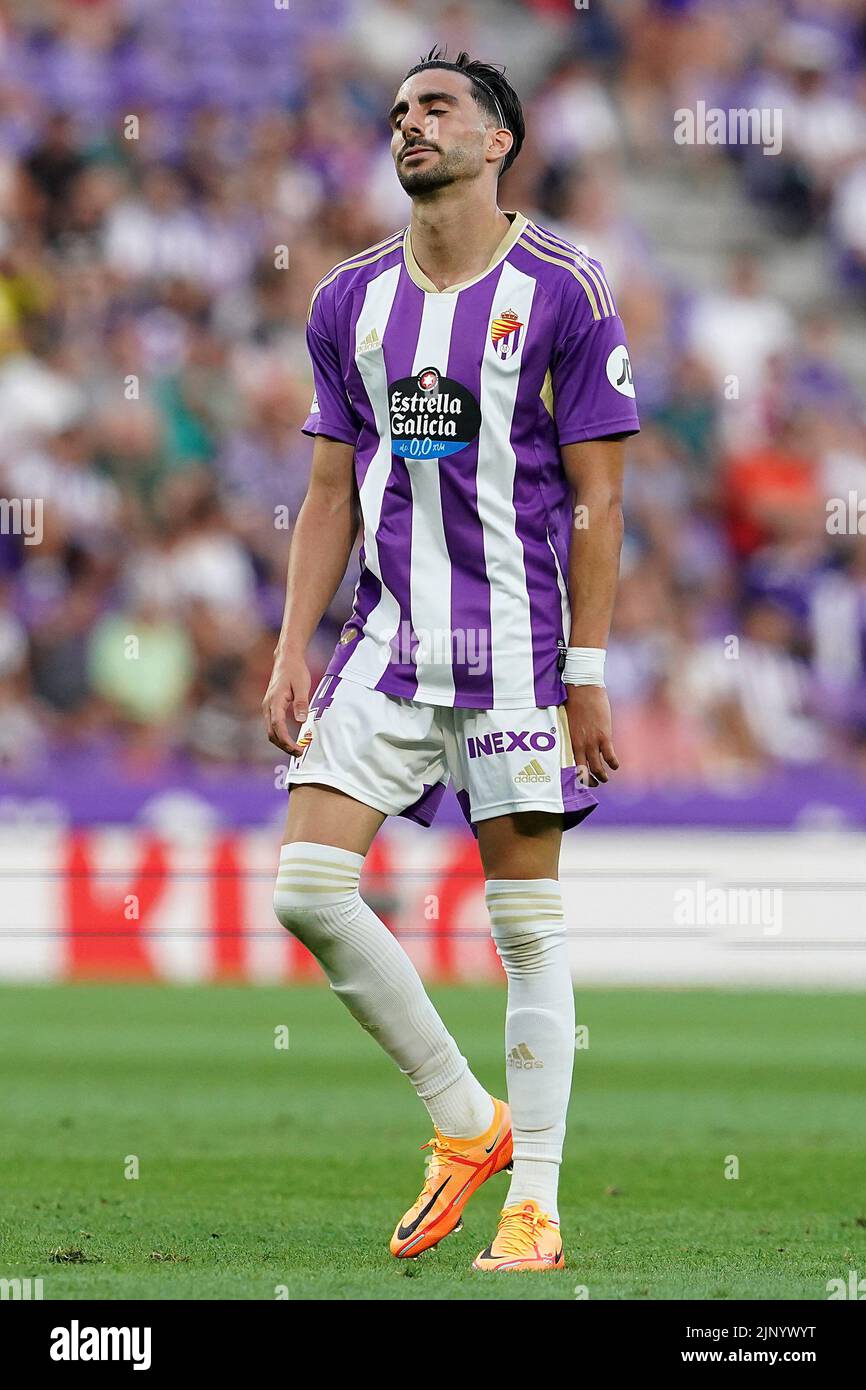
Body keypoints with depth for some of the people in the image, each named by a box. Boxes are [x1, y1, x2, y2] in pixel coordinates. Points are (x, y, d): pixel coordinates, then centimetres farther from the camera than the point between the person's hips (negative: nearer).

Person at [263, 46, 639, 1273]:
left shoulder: (561, 292, -4)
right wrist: (293, 654, 5)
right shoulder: (351, 300, 10)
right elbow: (332, 493, 13)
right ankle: (466, 1124, 9)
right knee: (307, 887, -7)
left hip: (515, 645, -5)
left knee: (528, 921, -2)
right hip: (389, 640, 5)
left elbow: (596, 498, -5)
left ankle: (533, 1207, 4)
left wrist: (588, 675, -9)